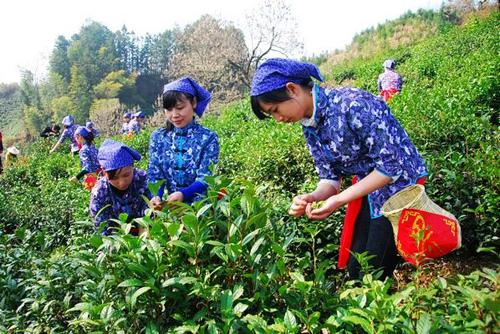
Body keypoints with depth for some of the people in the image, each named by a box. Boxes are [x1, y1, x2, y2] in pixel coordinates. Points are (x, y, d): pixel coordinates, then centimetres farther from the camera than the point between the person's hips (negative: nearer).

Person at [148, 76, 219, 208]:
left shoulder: (208, 138, -3)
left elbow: (205, 179, -10)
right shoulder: (158, 137, 6)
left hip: (200, 205, -3)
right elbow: (154, 175, 3)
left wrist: (183, 193, -28)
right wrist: (156, 196, -18)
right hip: (169, 205, 3)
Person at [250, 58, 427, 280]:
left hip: (398, 184, -7)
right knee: (354, 270, 11)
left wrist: (340, 199, -24)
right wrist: (314, 197, -19)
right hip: (367, 189, 7)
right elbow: (330, 177, 2)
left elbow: (392, 164, -24)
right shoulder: (309, 126, -1)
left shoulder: (352, 103, -26)